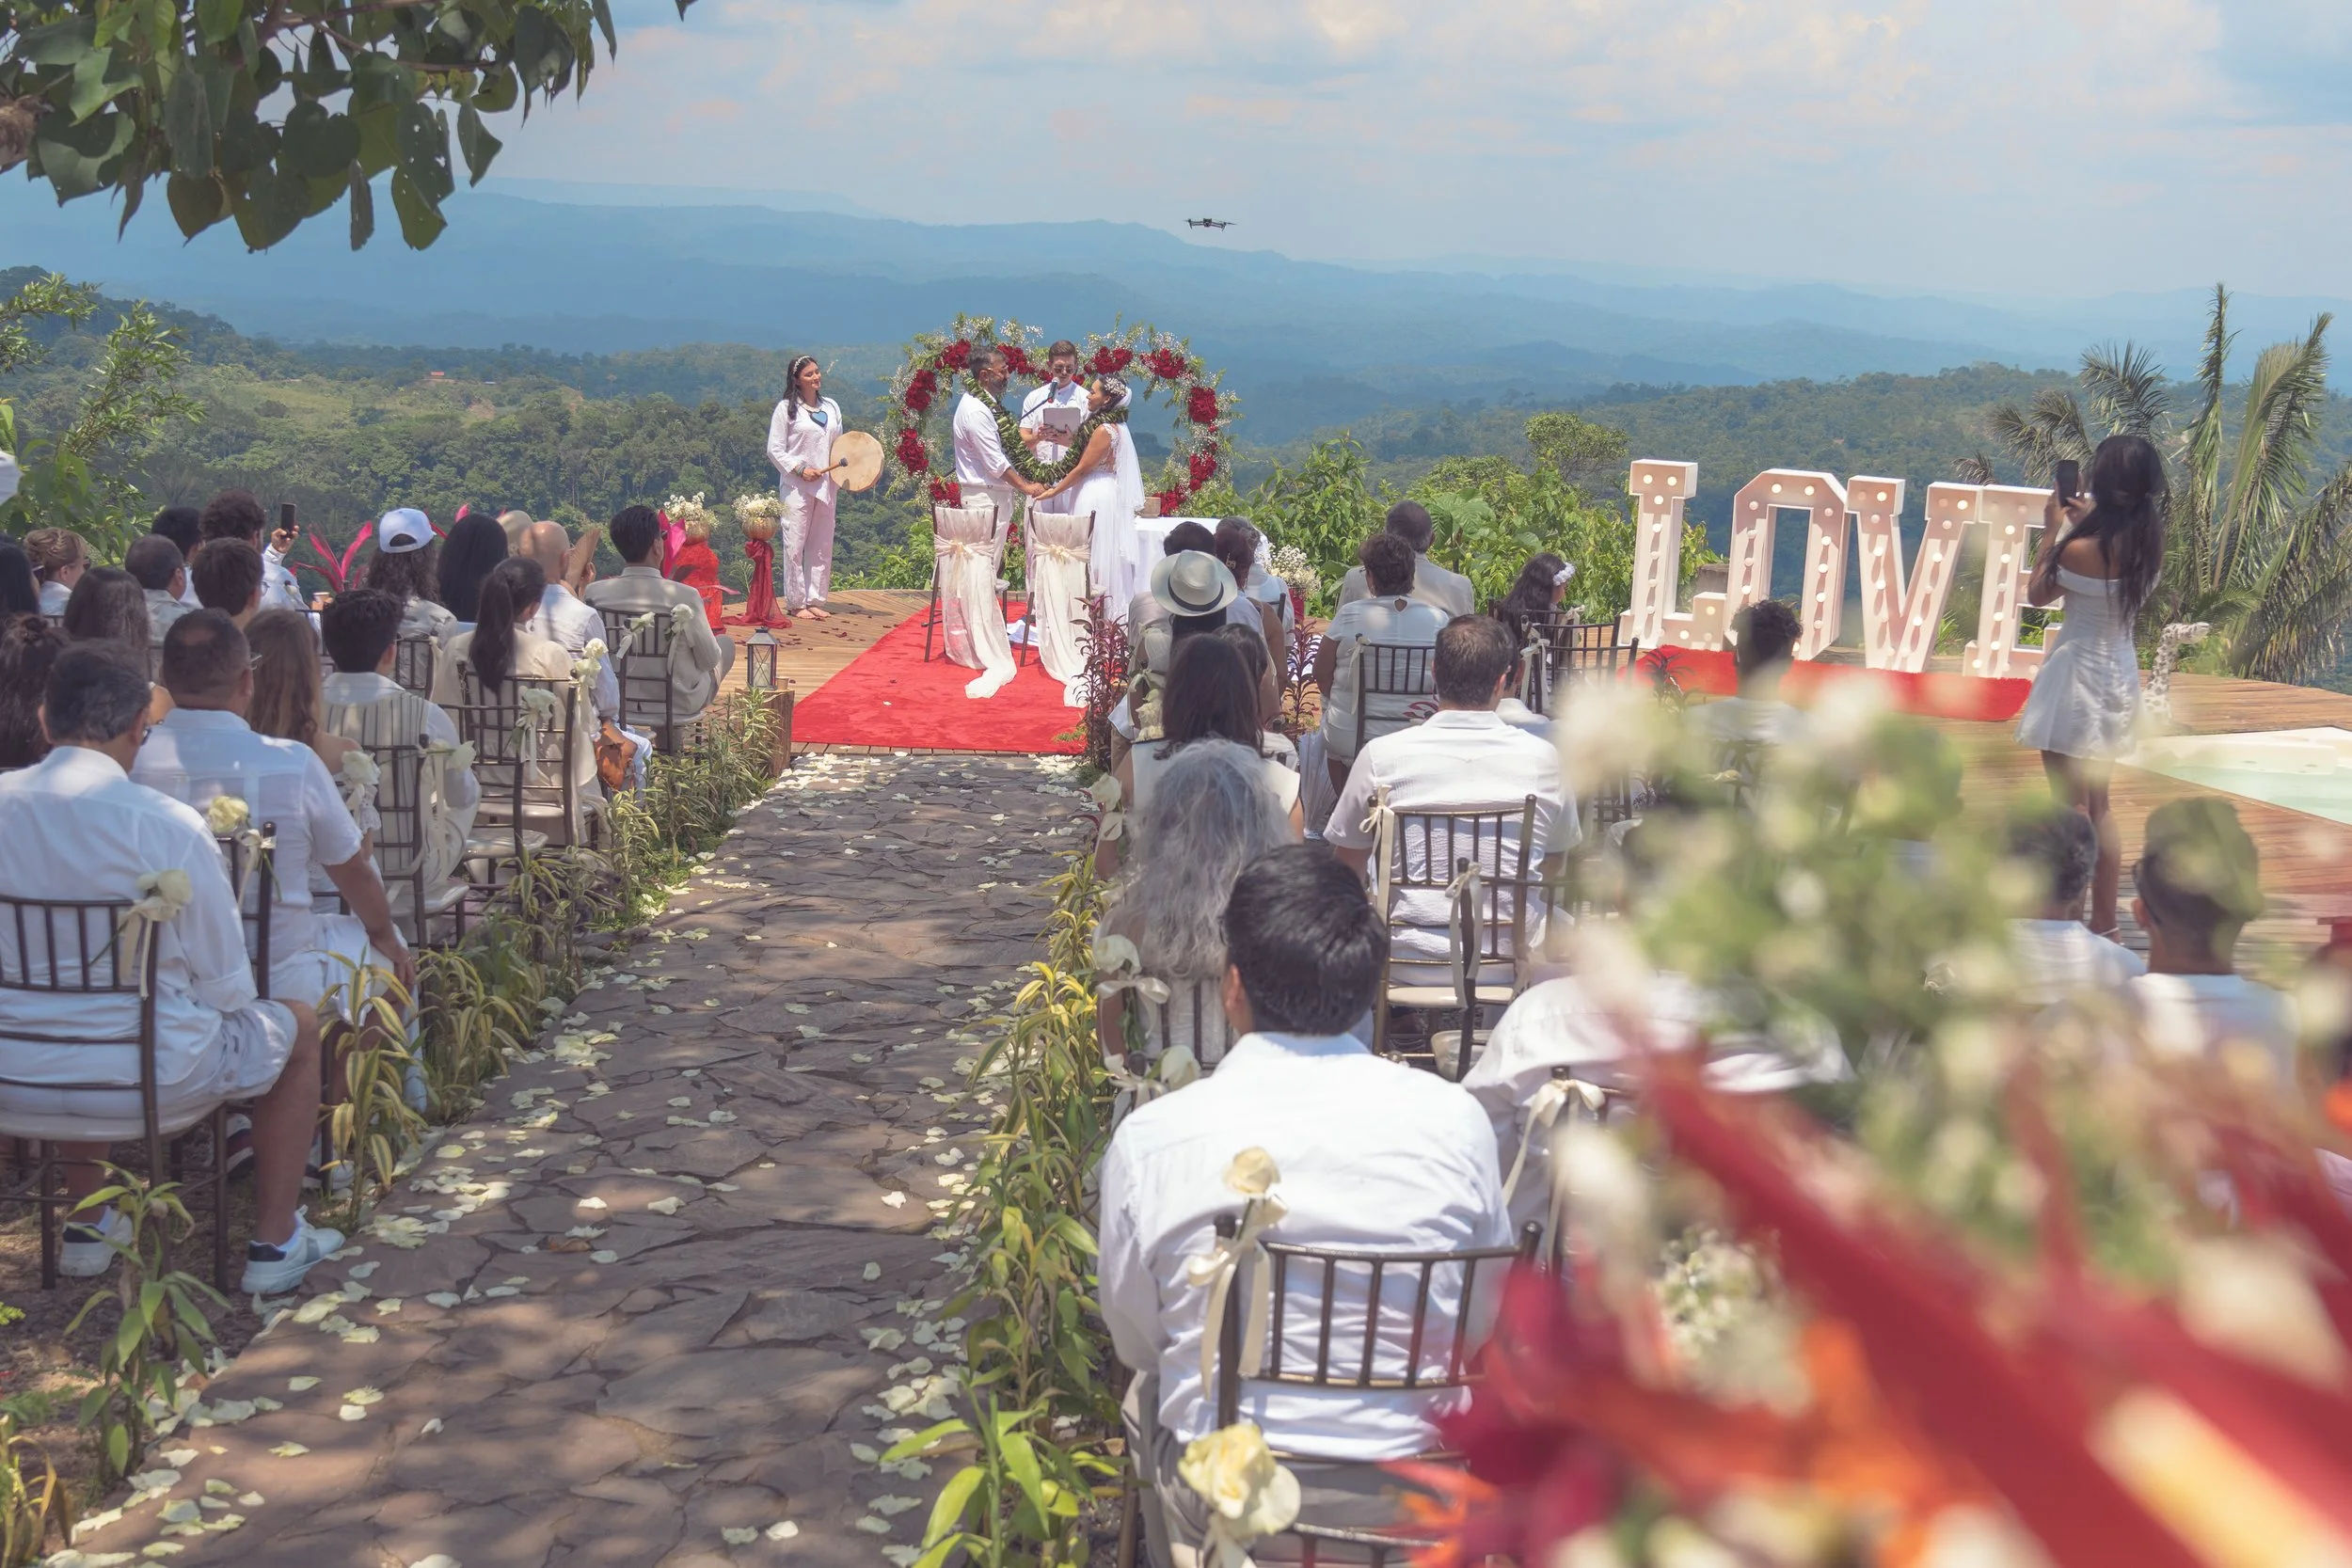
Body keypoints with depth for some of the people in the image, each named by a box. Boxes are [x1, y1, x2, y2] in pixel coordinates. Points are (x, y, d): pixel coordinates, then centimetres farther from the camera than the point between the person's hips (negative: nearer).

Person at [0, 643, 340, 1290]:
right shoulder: (169, 824, -18)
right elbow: (227, 989, -11)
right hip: (146, 1080, -5)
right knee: (298, 1026, 22)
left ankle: (88, 1225, 47)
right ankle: (273, 1245, 26)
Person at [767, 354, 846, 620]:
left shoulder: (832, 407, 14)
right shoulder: (786, 409, -2)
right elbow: (774, 450, -4)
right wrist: (800, 470, -14)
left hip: (826, 485, 5)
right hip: (797, 487, -5)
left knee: (822, 546, 6)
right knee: (795, 545, -5)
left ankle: (815, 600, 13)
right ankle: (795, 603, 1)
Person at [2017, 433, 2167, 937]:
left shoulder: (2081, 549, -23)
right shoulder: (2150, 544, -3)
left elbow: (2037, 593, -6)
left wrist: (2053, 531, 1)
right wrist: (2085, 525, 12)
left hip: (2078, 673, -7)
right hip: (2121, 674, 7)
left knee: (2072, 810, 0)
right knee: (2098, 808, 18)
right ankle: (2104, 927, 24)